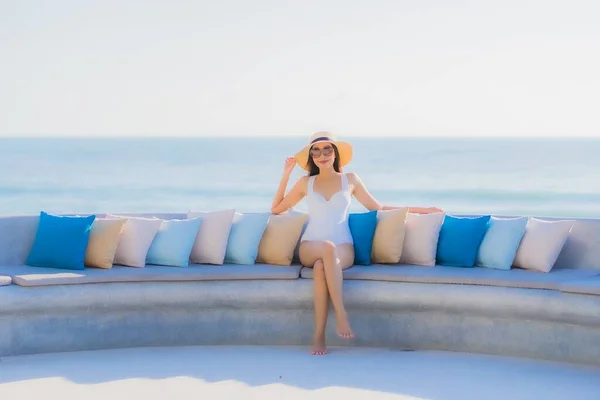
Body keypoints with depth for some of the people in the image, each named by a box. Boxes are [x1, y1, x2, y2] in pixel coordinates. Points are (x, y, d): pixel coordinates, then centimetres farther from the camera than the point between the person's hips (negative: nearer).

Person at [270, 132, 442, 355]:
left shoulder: (350, 180, 14)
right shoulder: (305, 183, 15)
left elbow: (378, 208, 18)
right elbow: (276, 209, 21)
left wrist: (421, 210, 16)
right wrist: (286, 175, 13)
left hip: (343, 249, 0)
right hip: (310, 248, 0)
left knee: (321, 266, -38)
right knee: (327, 248, -39)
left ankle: (319, 336, -40)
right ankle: (341, 313, -41)